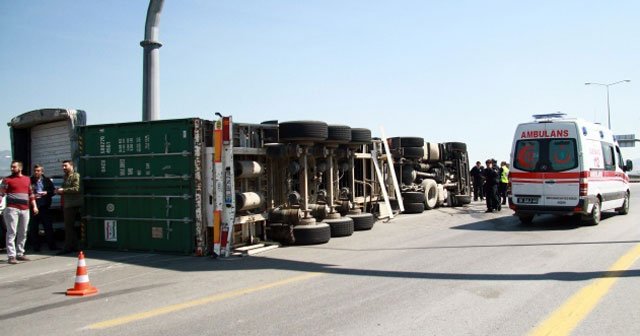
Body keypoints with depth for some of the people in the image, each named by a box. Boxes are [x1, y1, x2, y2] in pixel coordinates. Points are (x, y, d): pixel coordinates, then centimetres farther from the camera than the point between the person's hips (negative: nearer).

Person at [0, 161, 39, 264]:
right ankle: (11, 256, -9)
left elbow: (31, 194, 20)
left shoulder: (27, 179, 16)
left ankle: (20, 253, 19)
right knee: (12, 232, -8)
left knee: (23, 233, 9)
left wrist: (34, 206, 14)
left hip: (25, 209, 5)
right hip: (12, 209, -5)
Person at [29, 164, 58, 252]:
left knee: (48, 227, 3)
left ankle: (52, 245, 9)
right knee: (33, 228, 3)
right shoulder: (30, 181, 3)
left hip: (44, 206, 1)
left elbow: (53, 191, 9)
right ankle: (36, 247, 12)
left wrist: (46, 193, -9)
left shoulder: (47, 180, 8)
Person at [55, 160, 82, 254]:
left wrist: (63, 190, -18)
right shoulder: (65, 177, 21)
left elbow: (77, 188, -20)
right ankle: (74, 246, 17)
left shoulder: (75, 176, -7)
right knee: (70, 226, 12)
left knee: (69, 226, -9)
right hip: (67, 205, 10)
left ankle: (68, 247, -6)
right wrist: (59, 191, 10)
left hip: (73, 205, -10)